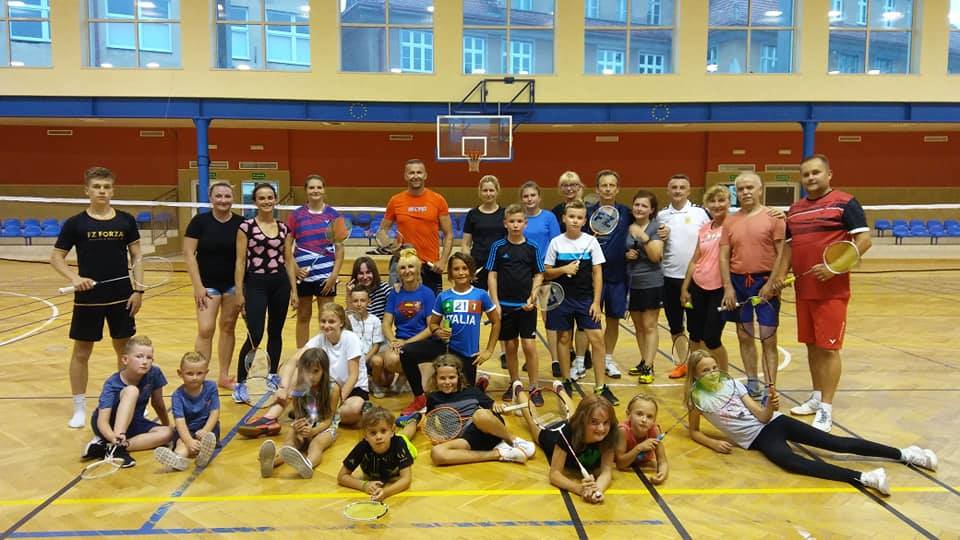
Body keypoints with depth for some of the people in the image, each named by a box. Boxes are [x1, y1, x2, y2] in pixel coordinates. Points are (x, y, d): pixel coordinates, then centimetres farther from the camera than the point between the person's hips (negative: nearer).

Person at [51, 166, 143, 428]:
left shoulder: (126, 221, 2)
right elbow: (56, 257, 2)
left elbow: (136, 257, 5)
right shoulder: (75, 223, -2)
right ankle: (79, 408, 20)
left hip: (122, 297, 1)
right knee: (81, 352, 7)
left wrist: (138, 290, -2)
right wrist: (74, 277, -16)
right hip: (88, 298, -1)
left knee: (125, 350, 11)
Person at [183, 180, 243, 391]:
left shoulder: (240, 223, -2)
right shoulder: (200, 221, -6)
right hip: (208, 284, -2)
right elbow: (188, 254, -7)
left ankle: (224, 376, 22)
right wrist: (198, 286, -12)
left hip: (234, 284, 2)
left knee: (228, 327, 10)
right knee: (205, 330, -10)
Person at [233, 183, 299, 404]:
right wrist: (239, 292, -9)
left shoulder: (284, 228, 7)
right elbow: (240, 261, -5)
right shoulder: (246, 226, -4)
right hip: (256, 284, -4)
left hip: (280, 283, 4)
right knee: (255, 336, -10)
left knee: (275, 332, 12)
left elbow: (289, 260, 10)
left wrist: (294, 290, 6)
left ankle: (272, 376, 27)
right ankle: (240, 384, 2)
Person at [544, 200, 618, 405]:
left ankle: (601, 386, 2)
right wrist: (563, 269, -16)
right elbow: (546, 273, 3)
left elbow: (597, 273, 0)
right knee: (563, 338, 8)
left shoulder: (591, 241, 0)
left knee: (597, 338, -7)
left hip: (586, 298, 0)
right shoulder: (556, 242, 0)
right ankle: (566, 382, 23)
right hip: (562, 298, 0)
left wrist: (596, 302, -5)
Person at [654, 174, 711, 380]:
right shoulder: (661, 215, 6)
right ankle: (683, 362, 22)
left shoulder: (700, 213, -2)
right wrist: (661, 238, -9)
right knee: (675, 324, 9)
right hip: (670, 277, 3)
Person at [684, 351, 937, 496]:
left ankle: (903, 454, -7)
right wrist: (714, 444, -14)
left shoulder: (732, 384, 0)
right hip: (756, 437, -2)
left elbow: (763, 416, -3)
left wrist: (771, 406, -26)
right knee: (788, 460, -34)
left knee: (832, 442, -11)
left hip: (772, 422, 3)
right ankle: (862, 477, -46)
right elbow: (694, 432, 4)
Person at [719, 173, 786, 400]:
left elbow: (782, 254, -6)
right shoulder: (730, 222, 9)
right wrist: (728, 287, -2)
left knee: (768, 338, -2)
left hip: (765, 283, -4)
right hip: (738, 283, 4)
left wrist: (772, 283, -13)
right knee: (744, 336, 10)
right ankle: (752, 383, 22)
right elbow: (724, 257, 7)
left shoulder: (773, 217, -2)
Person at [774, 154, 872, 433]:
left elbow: (864, 239, -11)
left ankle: (826, 408, 4)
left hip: (832, 290, -6)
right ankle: (817, 397, 27)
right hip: (803, 289, 6)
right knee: (811, 345, 14)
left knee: (828, 348, -3)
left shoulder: (845, 203, -6)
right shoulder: (794, 210, 13)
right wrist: (781, 275, 7)